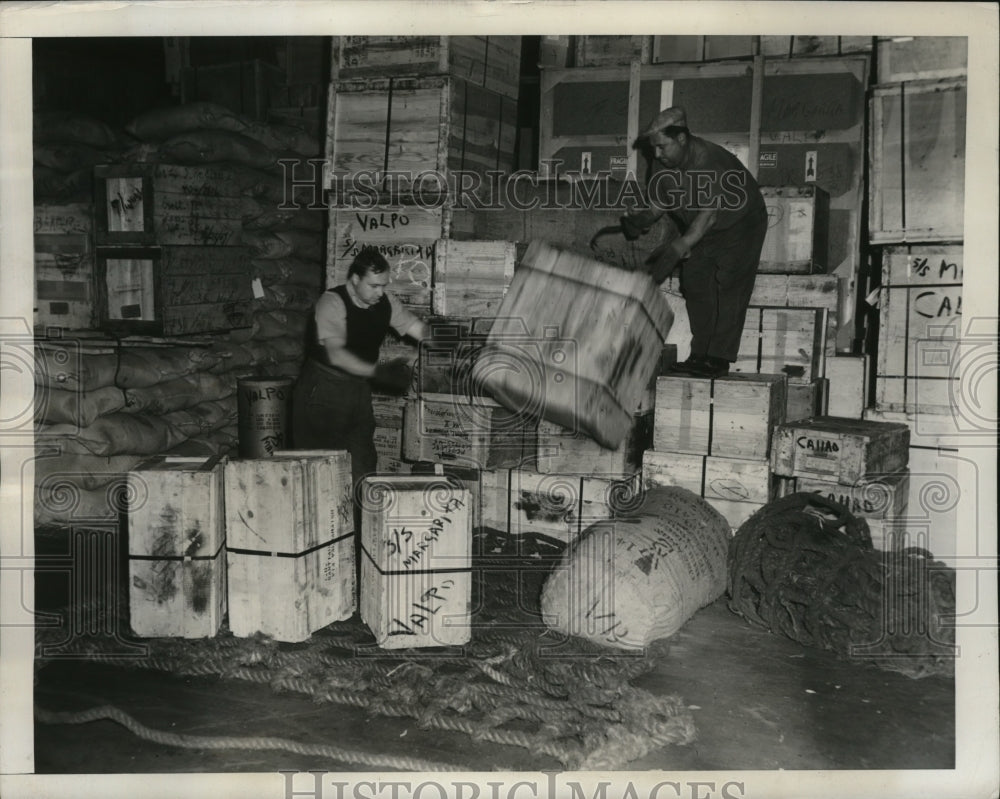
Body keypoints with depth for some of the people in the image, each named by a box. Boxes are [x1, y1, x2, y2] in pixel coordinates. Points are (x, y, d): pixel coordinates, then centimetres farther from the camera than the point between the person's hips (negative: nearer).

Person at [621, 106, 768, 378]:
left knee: (729, 286, -13)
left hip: (740, 225, -7)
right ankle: (701, 354, 2)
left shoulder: (711, 163, -34)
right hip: (700, 233, 7)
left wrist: (678, 249, -50)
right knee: (695, 283, -1)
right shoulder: (662, 165, -11)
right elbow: (658, 204, -5)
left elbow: (708, 215, -40)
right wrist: (642, 220, -28)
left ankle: (719, 358, -14)